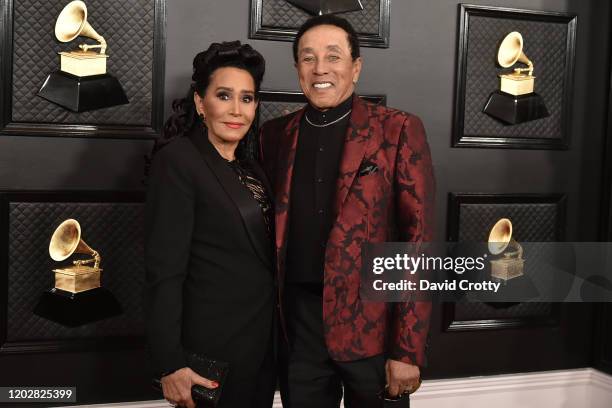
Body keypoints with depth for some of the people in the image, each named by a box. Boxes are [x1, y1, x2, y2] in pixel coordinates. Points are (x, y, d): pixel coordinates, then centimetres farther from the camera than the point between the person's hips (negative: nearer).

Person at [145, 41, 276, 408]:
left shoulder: (251, 170, 11)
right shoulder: (178, 159, -13)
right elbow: (164, 270, -18)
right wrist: (171, 363, -21)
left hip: (263, 339, 7)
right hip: (213, 347, -7)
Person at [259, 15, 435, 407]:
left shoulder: (398, 131, -5)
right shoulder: (275, 134, 6)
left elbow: (418, 240, -8)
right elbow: (270, 232, 12)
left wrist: (408, 350, -12)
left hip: (373, 326, -3)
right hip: (298, 325, 3)